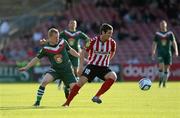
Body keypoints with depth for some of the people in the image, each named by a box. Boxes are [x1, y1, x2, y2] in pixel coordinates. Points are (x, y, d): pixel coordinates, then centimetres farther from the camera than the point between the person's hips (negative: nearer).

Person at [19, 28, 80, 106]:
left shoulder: (63, 42, -5)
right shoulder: (46, 48, -9)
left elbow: (70, 50, 12)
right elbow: (37, 58, -2)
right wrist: (26, 67, -7)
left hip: (67, 70, 1)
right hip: (55, 69, -1)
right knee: (44, 81, -27)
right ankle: (37, 102, -15)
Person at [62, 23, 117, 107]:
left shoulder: (112, 43, -6)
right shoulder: (93, 41, -13)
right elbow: (83, 52, -4)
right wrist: (81, 66, -10)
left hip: (104, 67, 2)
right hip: (92, 65, -2)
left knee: (113, 76, -27)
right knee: (81, 82, -20)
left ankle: (97, 97, -19)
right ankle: (67, 102, -8)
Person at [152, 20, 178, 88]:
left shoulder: (170, 33, 4)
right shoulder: (157, 34, 5)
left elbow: (174, 42, -1)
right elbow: (154, 44, 10)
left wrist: (176, 51, -13)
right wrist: (153, 52, 1)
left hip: (168, 53, 1)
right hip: (160, 53, -1)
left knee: (166, 68, 1)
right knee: (161, 67, -19)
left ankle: (164, 83, 13)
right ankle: (160, 81, -3)